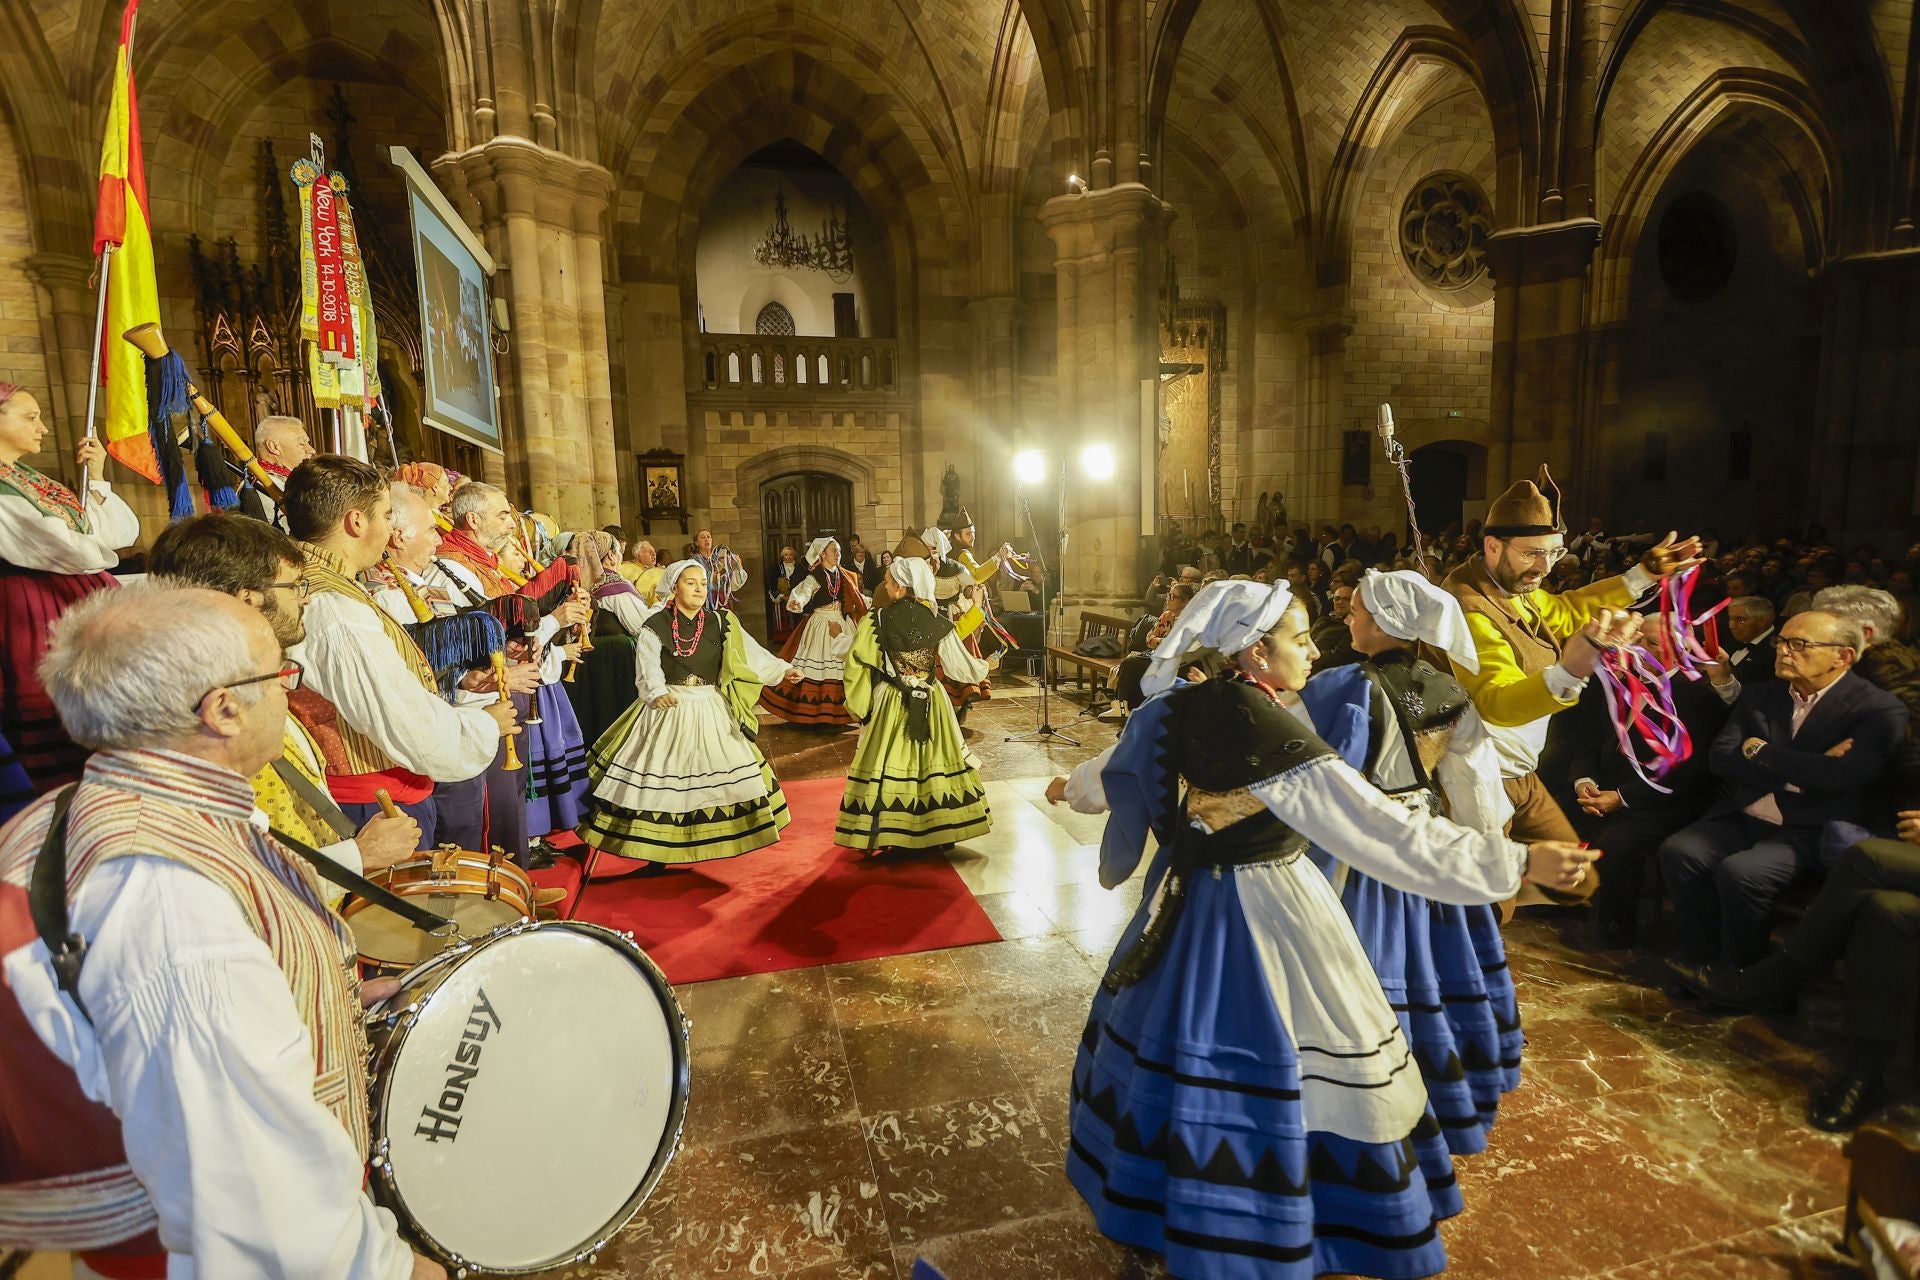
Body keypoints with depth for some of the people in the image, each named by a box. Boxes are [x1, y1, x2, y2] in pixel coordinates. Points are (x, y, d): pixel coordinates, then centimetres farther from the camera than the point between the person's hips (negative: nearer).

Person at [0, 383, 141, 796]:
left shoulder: (33, 480, 14)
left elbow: (128, 532, 11)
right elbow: (77, 553, -19)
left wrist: (97, 479, 2)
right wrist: (100, 544, 1)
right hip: (43, 620, -9)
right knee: (67, 757, -1)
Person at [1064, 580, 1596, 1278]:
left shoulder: (1178, 710, -4)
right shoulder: (1274, 735, -25)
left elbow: (1118, 770, 14)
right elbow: (1389, 832, -25)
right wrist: (1519, 861, -20)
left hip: (1190, 903, 8)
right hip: (1267, 915, -7)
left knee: (1181, 1049, 24)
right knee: (1267, 1070, 11)